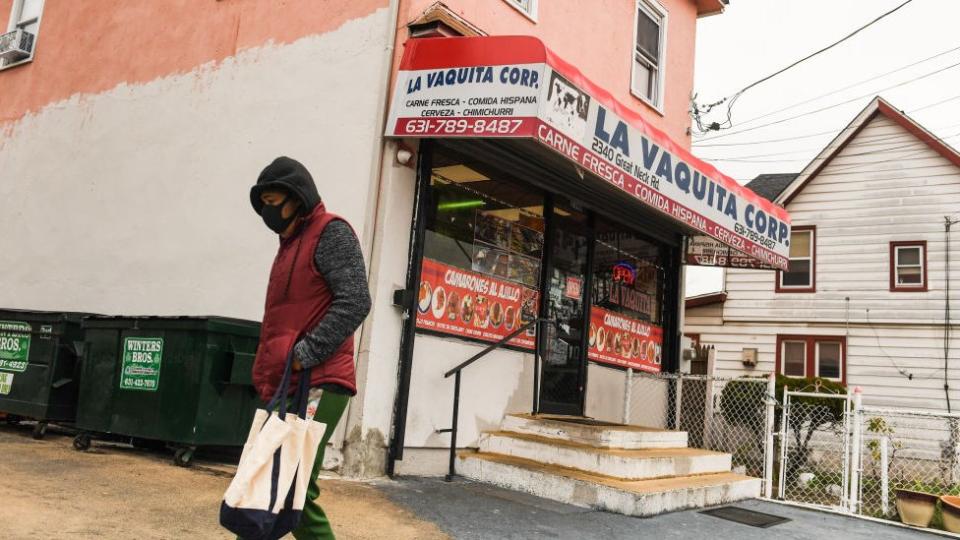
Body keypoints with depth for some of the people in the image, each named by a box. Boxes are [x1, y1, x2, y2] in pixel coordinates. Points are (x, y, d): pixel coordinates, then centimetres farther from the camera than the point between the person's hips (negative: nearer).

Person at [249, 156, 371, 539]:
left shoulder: (331, 233, -4)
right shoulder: (290, 242, 23)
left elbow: (354, 302, -17)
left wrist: (304, 355, -20)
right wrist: (268, 379, 18)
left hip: (317, 385, -10)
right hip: (285, 387, 10)